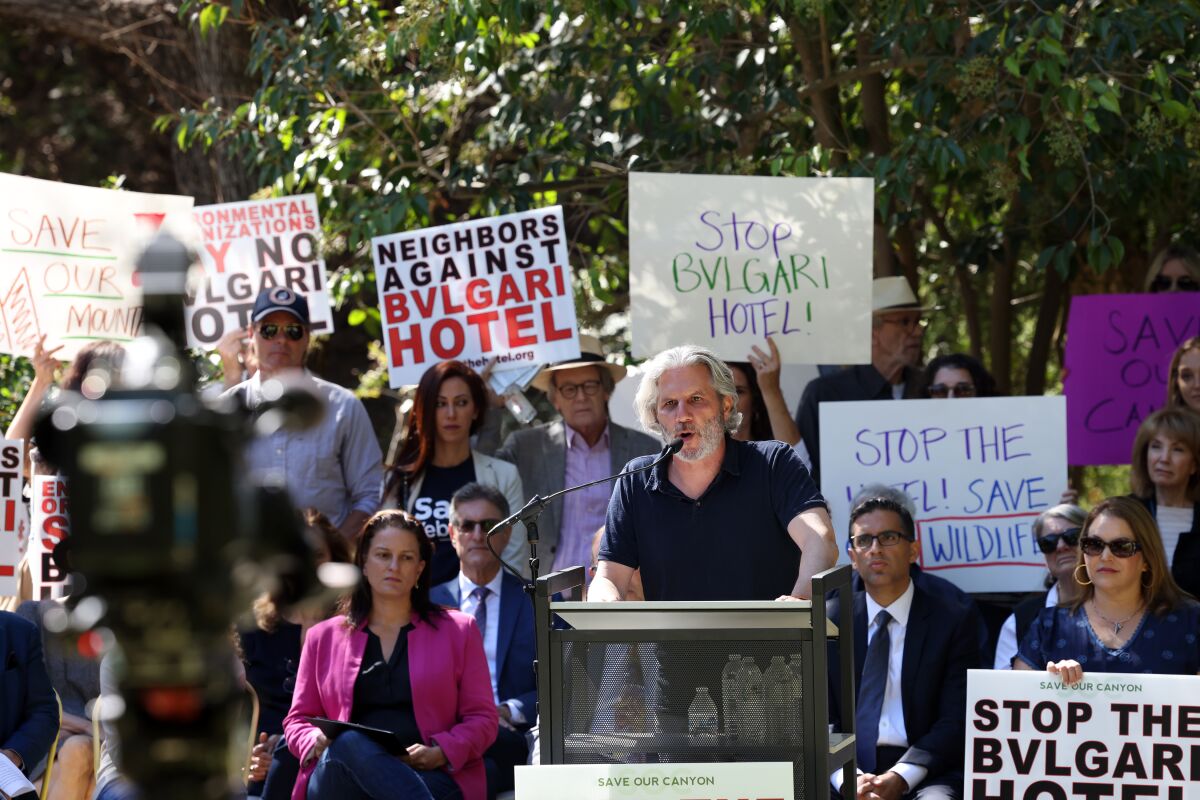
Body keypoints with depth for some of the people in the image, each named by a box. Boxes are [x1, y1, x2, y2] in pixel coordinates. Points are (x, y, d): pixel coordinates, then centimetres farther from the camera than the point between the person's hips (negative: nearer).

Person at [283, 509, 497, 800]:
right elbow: (298, 719, 22)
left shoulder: (458, 631, 19)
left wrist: (440, 753, -8)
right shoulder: (323, 637, 23)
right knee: (349, 743, -38)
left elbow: (482, 718, 13)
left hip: (431, 776, -1)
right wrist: (316, 744, -3)